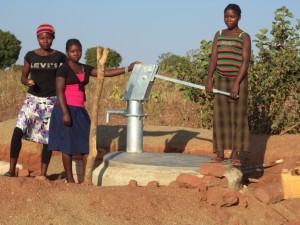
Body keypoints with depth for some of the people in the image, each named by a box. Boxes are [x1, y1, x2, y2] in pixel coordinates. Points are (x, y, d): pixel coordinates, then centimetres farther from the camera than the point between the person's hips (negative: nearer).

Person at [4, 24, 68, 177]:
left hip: (51, 101, 0)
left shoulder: (59, 56, 0)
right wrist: (27, 82, -16)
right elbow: (23, 77, 8)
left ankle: (43, 173, 11)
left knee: (48, 137, 1)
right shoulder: (30, 55, 1)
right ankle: (11, 170, -7)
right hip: (32, 98, 0)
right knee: (18, 131, -15)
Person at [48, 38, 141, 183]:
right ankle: (69, 178, 8)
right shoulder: (63, 69, -5)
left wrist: (127, 69, 2)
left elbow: (106, 72, 8)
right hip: (66, 110, -6)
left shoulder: (85, 69, 13)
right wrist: (65, 113, -20)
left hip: (80, 111, 7)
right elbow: (59, 92, -12)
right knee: (68, 145, -1)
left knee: (86, 142, 3)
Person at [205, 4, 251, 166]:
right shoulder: (219, 35, 11)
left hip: (238, 81, -4)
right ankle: (220, 153, 7)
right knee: (220, 117, 3)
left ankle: (235, 154, 1)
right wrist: (209, 79, -6)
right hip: (221, 81, 4)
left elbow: (245, 61, -10)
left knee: (238, 117, -3)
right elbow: (213, 58, 6)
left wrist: (237, 83, -19)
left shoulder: (244, 37, -2)